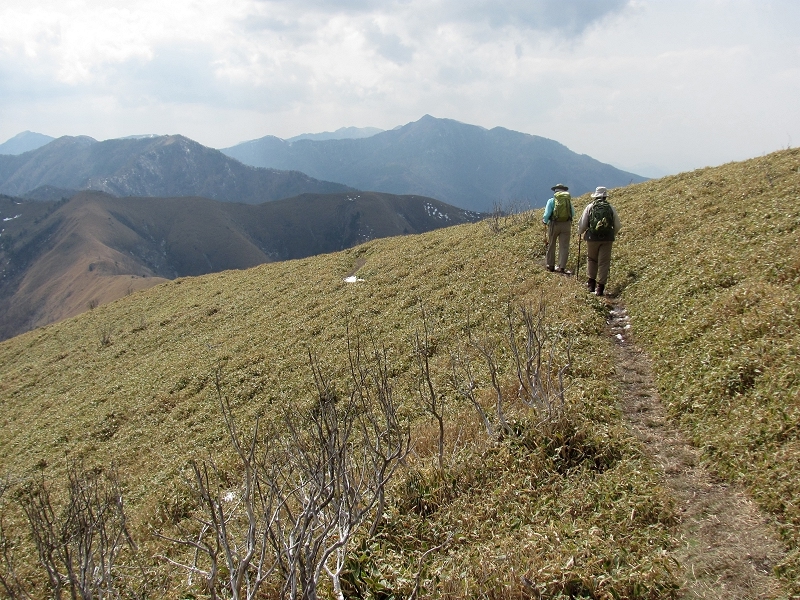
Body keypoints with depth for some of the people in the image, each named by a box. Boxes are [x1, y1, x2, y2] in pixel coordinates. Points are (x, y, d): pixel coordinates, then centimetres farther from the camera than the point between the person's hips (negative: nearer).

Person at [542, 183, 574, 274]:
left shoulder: (551, 201, -4)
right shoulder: (568, 200, 4)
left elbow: (547, 214, -9)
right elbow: (573, 214, 10)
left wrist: (545, 221, 11)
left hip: (554, 224, -1)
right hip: (566, 225, 1)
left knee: (551, 246, 13)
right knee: (564, 246, 4)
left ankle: (551, 266, 21)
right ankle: (561, 267, -2)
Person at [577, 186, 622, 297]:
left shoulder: (590, 207, 0)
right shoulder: (611, 208, 3)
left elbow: (582, 224, 1)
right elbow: (618, 225, 9)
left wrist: (580, 233, 21)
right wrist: (612, 235, 27)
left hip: (592, 238, 0)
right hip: (607, 239, 0)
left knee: (591, 259, 19)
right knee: (604, 262, 4)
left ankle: (591, 282, 19)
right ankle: (600, 287, 3)